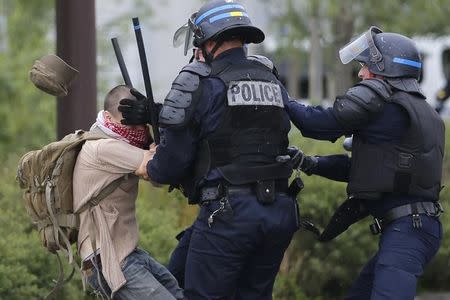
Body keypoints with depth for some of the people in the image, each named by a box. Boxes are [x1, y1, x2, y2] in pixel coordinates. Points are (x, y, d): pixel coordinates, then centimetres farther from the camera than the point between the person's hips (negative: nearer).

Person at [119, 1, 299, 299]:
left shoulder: (199, 82, -5)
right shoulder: (272, 81, 16)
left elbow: (170, 165, -6)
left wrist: (152, 167, 17)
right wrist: (156, 116, 23)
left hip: (228, 212, -6)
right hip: (280, 213, 7)